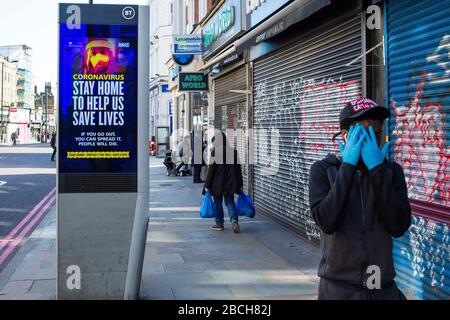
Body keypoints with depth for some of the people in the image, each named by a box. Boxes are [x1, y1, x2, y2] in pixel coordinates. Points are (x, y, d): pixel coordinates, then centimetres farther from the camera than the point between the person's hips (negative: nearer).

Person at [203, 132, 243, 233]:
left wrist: (207, 185, -5)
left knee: (218, 203, 11)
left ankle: (219, 223, 18)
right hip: (230, 183, 4)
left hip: (217, 183, -4)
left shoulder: (215, 152, -11)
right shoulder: (233, 151, 2)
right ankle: (234, 219, -12)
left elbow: (211, 170, -11)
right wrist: (240, 184, 12)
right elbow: (238, 169, 6)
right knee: (230, 202, 10)